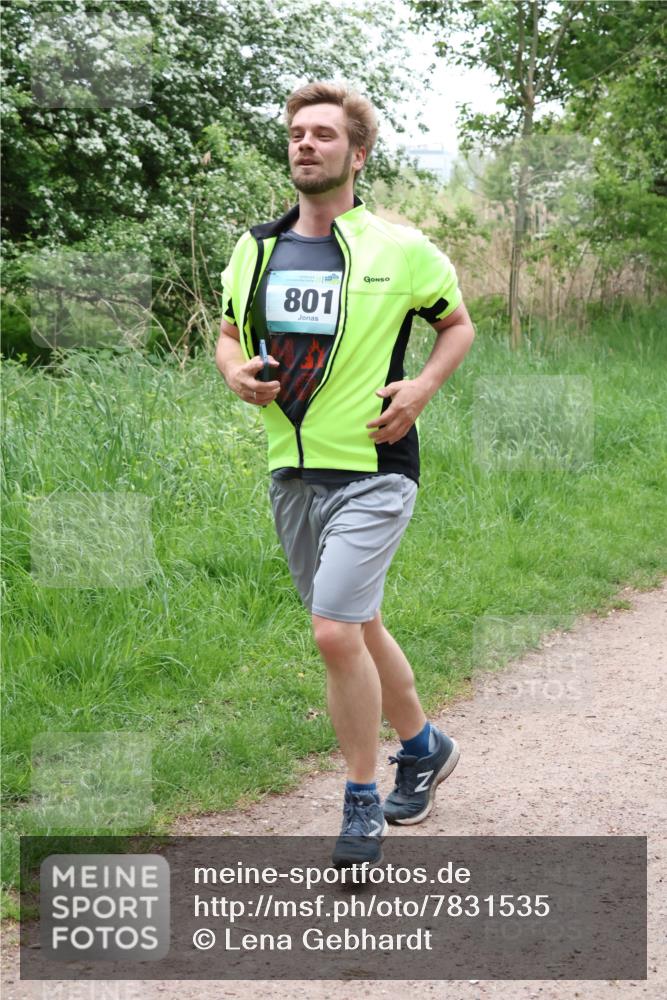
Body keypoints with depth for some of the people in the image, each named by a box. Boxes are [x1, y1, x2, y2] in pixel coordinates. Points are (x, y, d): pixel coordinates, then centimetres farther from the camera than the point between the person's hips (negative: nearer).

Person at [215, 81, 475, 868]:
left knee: (336, 631, -16)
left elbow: (458, 324, 8)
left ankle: (362, 804, 2)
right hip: (291, 472, 6)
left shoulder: (400, 249, -5)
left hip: (371, 470, -6)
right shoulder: (255, 248, 7)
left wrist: (423, 388, -9)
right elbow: (229, 332, 20)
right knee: (356, 628, 17)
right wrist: (236, 372, -3)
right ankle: (423, 746, 40)